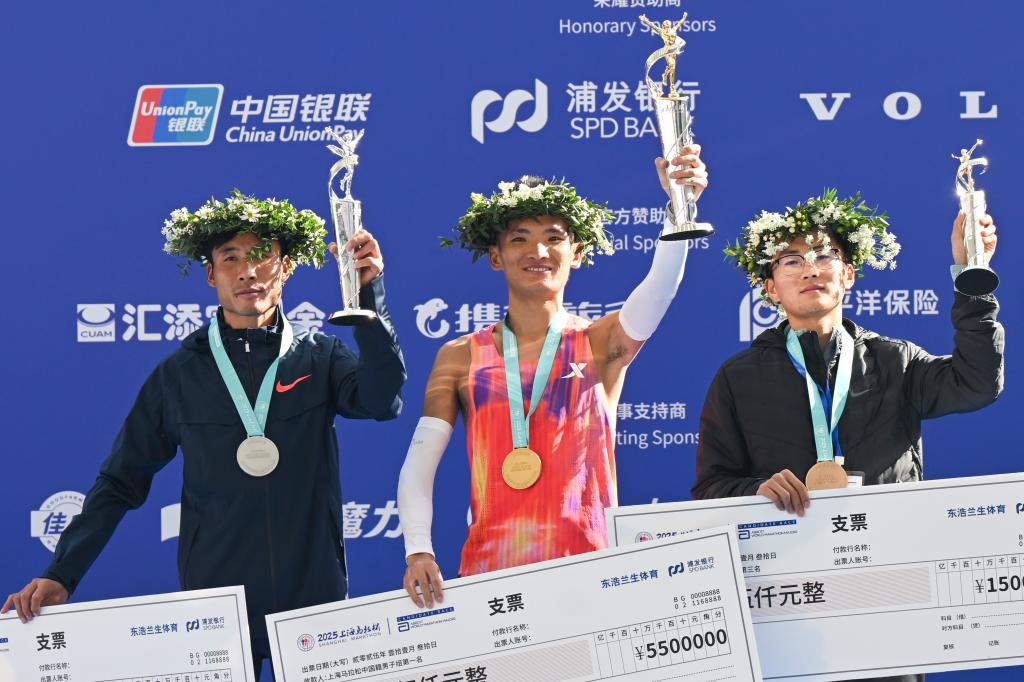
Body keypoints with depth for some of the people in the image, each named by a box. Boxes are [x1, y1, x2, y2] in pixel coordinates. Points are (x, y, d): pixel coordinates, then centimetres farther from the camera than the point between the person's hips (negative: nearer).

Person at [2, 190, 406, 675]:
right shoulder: (179, 374, 4)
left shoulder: (320, 357, 3)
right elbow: (120, 483, 7)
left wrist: (368, 292, -25)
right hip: (215, 599, 0)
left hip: (316, 597, 0)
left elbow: (381, 401, -17)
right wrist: (60, 576, -2)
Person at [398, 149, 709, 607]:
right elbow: (418, 464, 4)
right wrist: (418, 551, -11)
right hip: (490, 569, 1)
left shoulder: (604, 343, 5)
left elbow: (658, 289, -14)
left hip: (589, 564, -1)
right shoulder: (460, 358, 8)